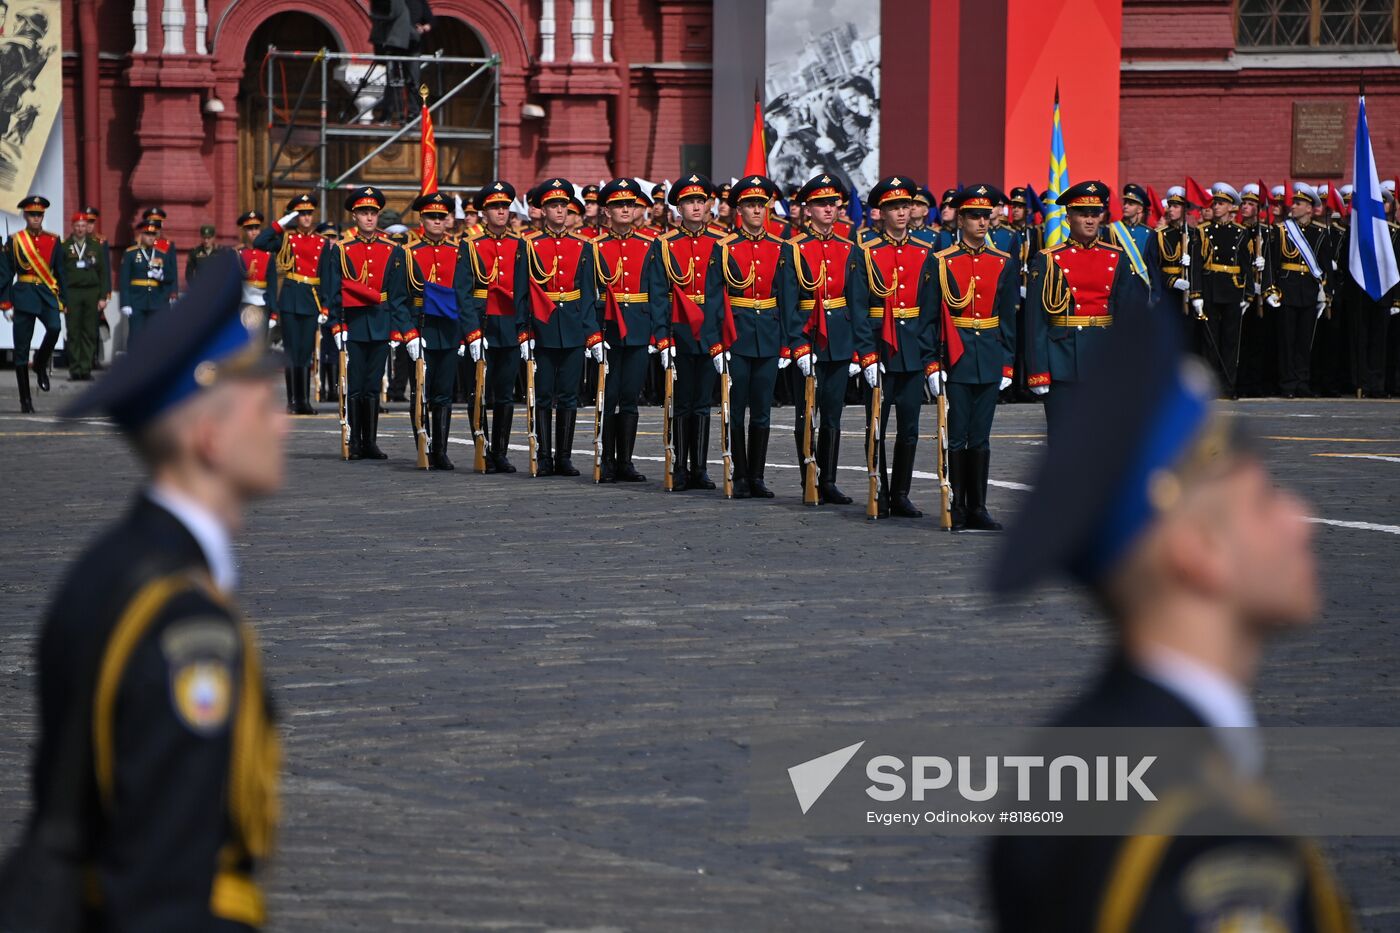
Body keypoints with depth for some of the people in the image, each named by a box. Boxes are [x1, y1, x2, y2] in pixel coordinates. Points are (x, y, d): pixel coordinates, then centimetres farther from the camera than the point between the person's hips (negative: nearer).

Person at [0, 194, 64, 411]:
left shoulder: (53, 241, 8)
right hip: (23, 298, -1)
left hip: (48, 296, 1)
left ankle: (41, 365, 1)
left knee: (54, 328, -28)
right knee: (21, 350, -2)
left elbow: (60, 272, 12)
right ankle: (25, 399, 6)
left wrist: (62, 301, 7)